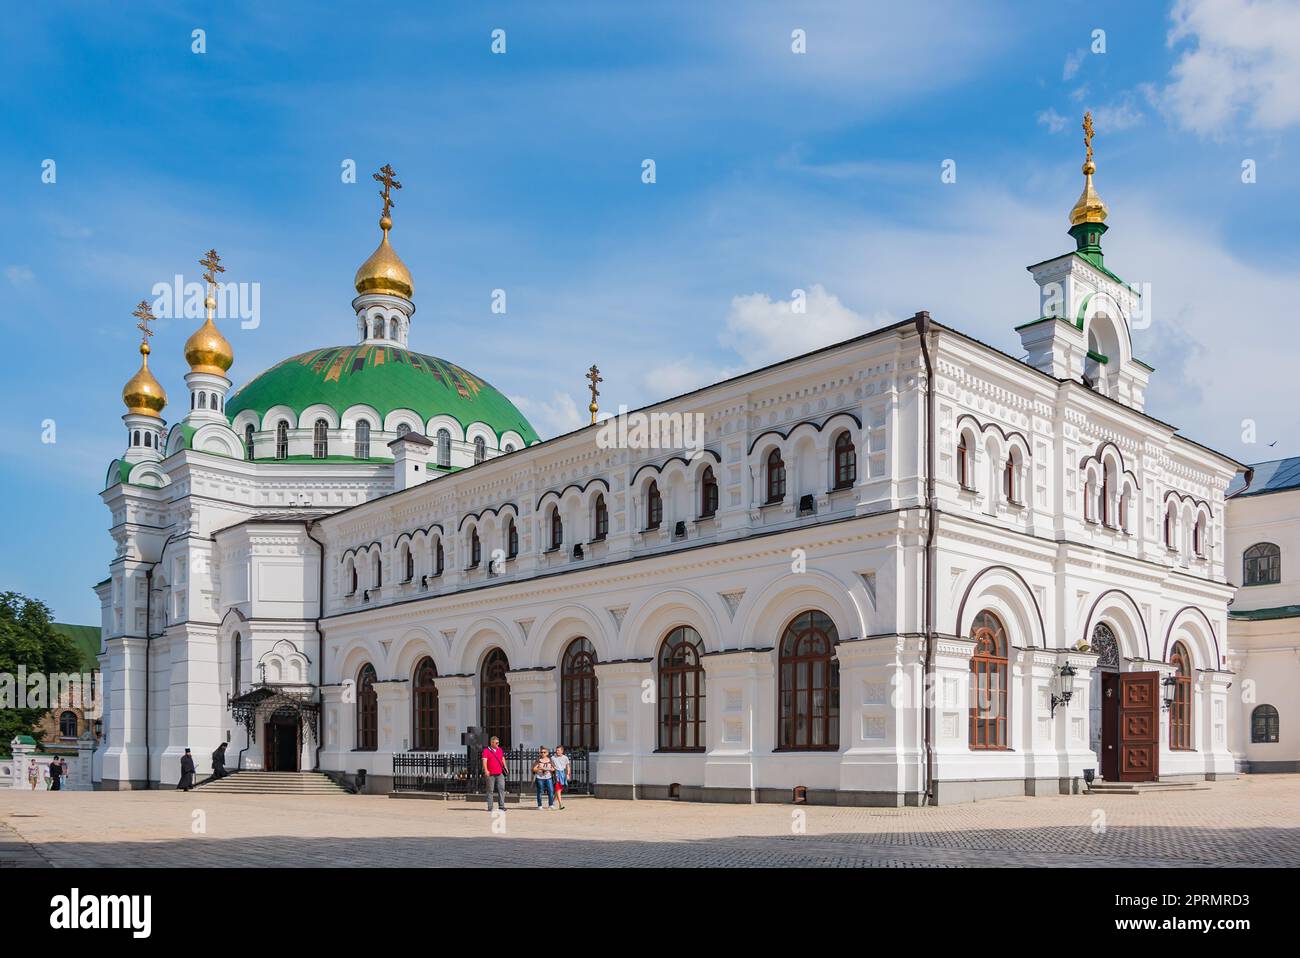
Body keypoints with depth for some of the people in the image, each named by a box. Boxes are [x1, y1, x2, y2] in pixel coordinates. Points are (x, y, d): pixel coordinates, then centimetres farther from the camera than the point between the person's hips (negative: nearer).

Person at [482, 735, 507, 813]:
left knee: (501, 789, -5)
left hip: (500, 773, 4)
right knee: (490, 791, 2)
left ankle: (501, 806, -4)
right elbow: (484, 760, -14)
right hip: (490, 774, -4)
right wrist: (486, 770, -26)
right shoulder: (486, 750, -3)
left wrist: (505, 767, 20)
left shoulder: (500, 750, 14)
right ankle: (490, 808, 7)